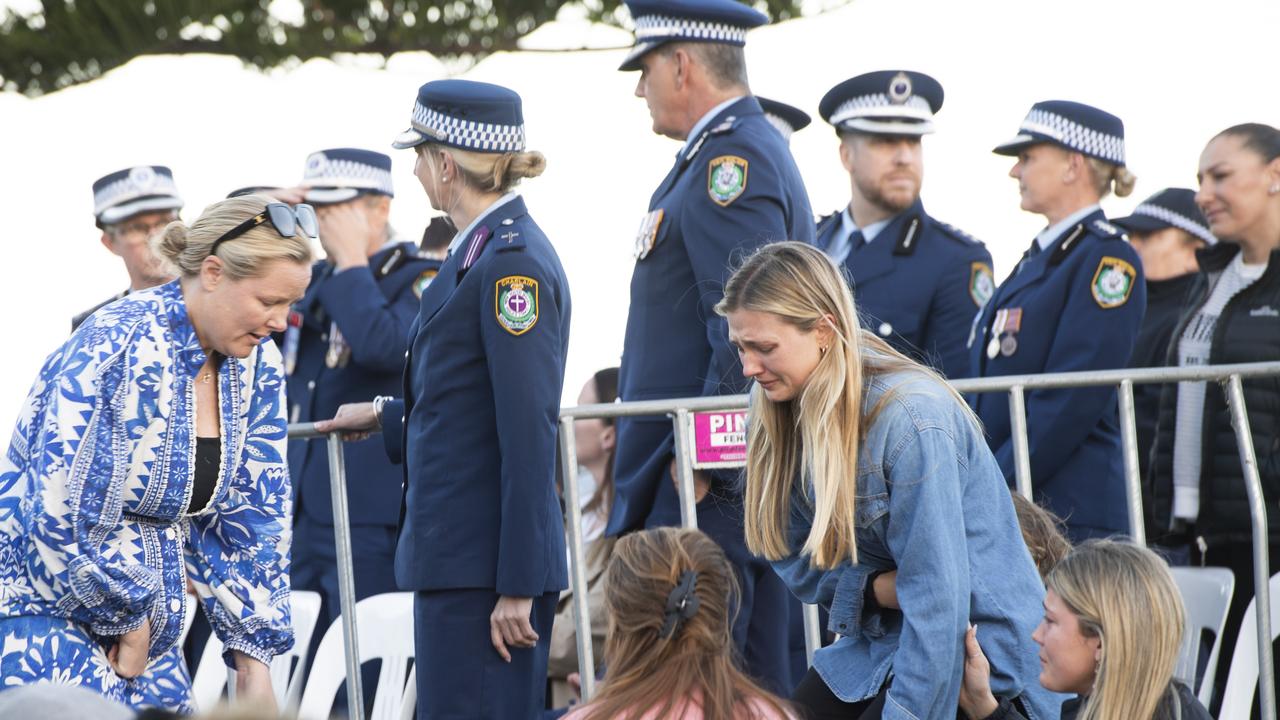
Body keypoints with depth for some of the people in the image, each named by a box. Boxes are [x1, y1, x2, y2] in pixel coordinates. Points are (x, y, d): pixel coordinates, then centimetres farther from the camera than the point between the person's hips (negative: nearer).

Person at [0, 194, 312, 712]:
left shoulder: (256, 366, 2)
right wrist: (128, 617, -12)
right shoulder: (115, 346, -21)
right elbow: (57, 514, -22)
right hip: (45, 607, -7)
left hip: (141, 625, 8)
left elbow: (253, 520, 8)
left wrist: (252, 660, 3)